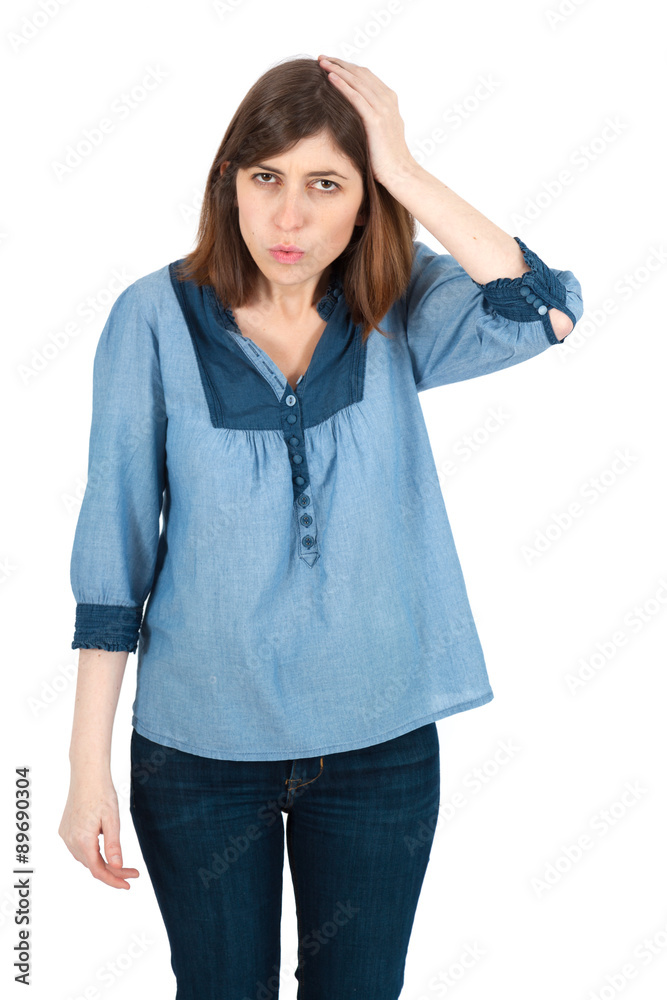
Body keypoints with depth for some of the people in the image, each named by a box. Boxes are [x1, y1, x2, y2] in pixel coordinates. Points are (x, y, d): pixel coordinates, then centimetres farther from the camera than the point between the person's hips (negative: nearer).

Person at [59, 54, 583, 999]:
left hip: (381, 738, 1)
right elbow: (113, 543, -8)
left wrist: (407, 172, -24)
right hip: (201, 740, -1)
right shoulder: (156, 318, -11)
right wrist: (88, 764, -8)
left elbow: (544, 313, -26)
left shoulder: (402, 310, -6)